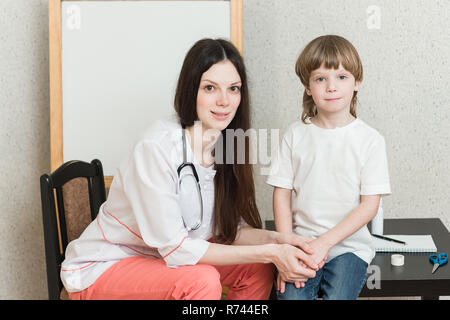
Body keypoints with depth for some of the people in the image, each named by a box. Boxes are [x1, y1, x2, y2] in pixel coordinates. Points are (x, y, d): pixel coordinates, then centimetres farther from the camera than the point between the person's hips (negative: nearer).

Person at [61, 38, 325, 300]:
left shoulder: (224, 146, -3)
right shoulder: (156, 148, -27)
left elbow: (228, 229, 1)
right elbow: (174, 247, -26)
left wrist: (277, 240, -20)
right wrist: (269, 253, -26)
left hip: (162, 259, 8)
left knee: (259, 269, -5)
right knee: (202, 280, -30)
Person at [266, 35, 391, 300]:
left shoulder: (370, 140, -1)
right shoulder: (296, 134, 4)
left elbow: (369, 205, -5)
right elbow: (282, 194, 4)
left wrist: (325, 242, -13)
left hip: (348, 245, -1)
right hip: (300, 242, 1)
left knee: (337, 297, -23)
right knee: (291, 295, -22)